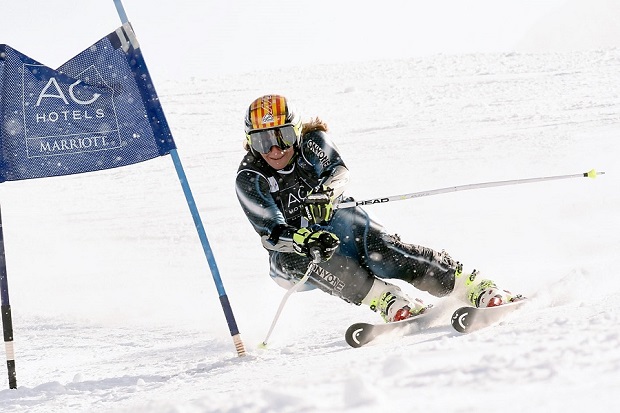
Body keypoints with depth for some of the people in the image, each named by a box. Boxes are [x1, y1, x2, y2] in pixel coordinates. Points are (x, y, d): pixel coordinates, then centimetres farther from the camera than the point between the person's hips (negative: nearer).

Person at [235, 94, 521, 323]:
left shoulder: (311, 142, -8)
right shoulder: (249, 180, -14)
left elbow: (339, 171, -27)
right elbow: (270, 234, -24)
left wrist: (325, 192, -51)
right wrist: (306, 240, -45)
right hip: (293, 248, -1)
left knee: (382, 252, -29)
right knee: (292, 258, -36)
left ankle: (478, 289, -28)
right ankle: (387, 300, -39)